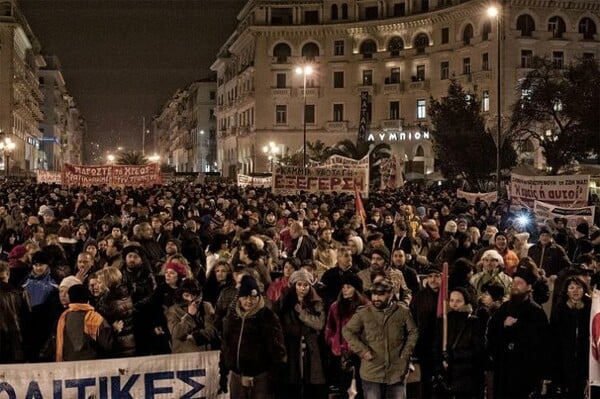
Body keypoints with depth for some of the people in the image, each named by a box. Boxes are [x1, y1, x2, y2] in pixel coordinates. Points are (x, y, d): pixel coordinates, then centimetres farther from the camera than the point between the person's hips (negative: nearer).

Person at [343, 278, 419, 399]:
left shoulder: (403, 312, 1)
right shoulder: (363, 314, -3)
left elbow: (413, 333, 10)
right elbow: (347, 331, 0)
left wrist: (406, 353, 0)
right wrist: (362, 351, -10)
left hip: (397, 372, 1)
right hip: (372, 372, -1)